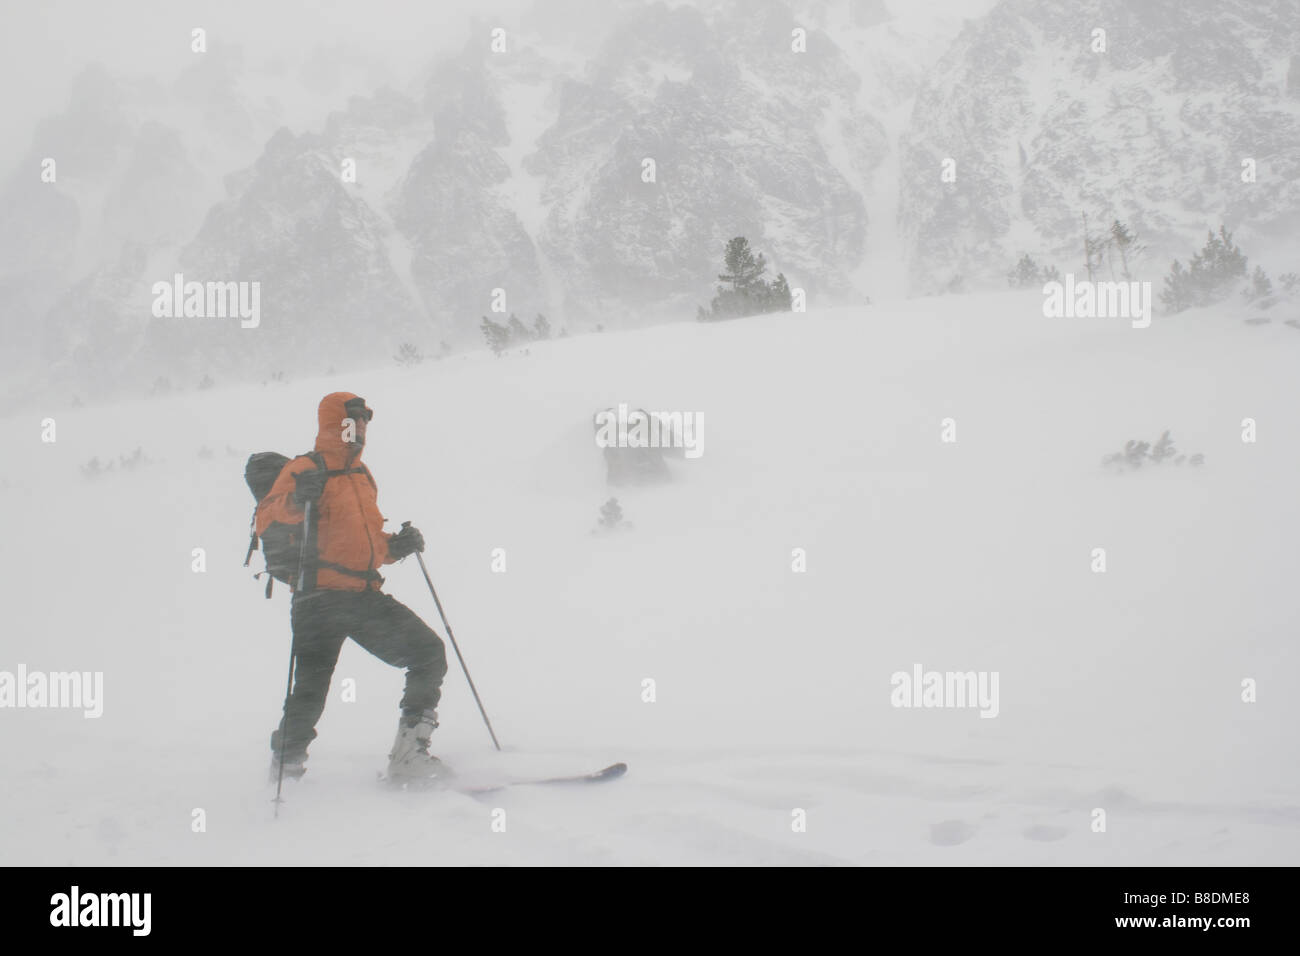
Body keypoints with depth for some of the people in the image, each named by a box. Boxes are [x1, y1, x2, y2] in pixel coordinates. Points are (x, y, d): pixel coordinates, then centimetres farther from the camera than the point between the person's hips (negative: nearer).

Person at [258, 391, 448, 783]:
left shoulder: (362, 476, 24)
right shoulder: (307, 470, 0)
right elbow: (266, 520, -13)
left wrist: (395, 546, 12)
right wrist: (296, 501, -32)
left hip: (366, 598, 7)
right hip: (322, 599, -7)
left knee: (429, 653, -3)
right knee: (310, 694, -13)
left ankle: (408, 756, 1)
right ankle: (285, 771, 8)